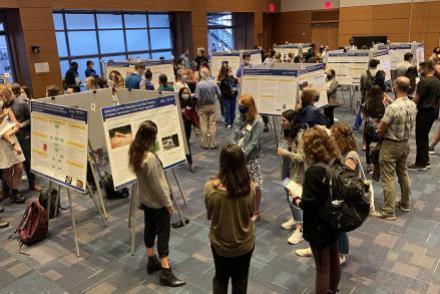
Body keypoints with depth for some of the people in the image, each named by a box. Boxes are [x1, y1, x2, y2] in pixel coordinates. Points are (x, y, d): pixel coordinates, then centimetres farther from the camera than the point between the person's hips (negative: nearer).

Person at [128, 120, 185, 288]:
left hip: (145, 198, 9)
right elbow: (157, 184, -24)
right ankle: (165, 272, 8)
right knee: (163, 233, 1)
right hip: (157, 201, -8)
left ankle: (152, 261, 35)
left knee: (150, 228, 19)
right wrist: (168, 202, -13)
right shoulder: (150, 158, -31)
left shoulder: (135, 152, -4)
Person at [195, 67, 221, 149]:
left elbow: (197, 97, -16)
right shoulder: (213, 83, -7)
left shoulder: (199, 84, -14)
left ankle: (205, 144, 13)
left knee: (204, 125, 7)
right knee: (212, 125, 8)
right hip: (212, 105, 2)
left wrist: (198, 106, -1)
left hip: (203, 106, -2)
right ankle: (213, 144, 12)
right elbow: (219, 94, -3)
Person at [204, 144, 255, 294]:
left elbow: (210, 215, -7)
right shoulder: (250, 187, -21)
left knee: (220, 278, 27)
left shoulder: (210, 187, -23)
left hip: (219, 243, 0)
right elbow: (250, 213, -4)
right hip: (245, 243, 0)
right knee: (240, 281, 25)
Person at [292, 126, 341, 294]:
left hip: (319, 226, -8)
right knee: (334, 261, 25)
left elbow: (308, 205, -25)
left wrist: (296, 199, -6)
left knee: (322, 269, 8)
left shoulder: (313, 171, -27)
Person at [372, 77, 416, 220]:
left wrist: (380, 134, 7)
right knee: (403, 174, 20)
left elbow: (381, 130, -19)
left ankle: (388, 211, 5)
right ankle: (405, 204, 34)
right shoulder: (413, 105, -2)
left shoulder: (392, 107, -25)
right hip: (405, 143, 8)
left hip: (391, 145, -8)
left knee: (388, 178, -1)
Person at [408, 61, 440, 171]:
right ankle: (426, 162, 23)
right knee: (425, 136, 17)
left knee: (420, 138, 0)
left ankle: (420, 164, 4)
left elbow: (416, 99, -16)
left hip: (424, 112, -8)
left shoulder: (423, 81, -16)